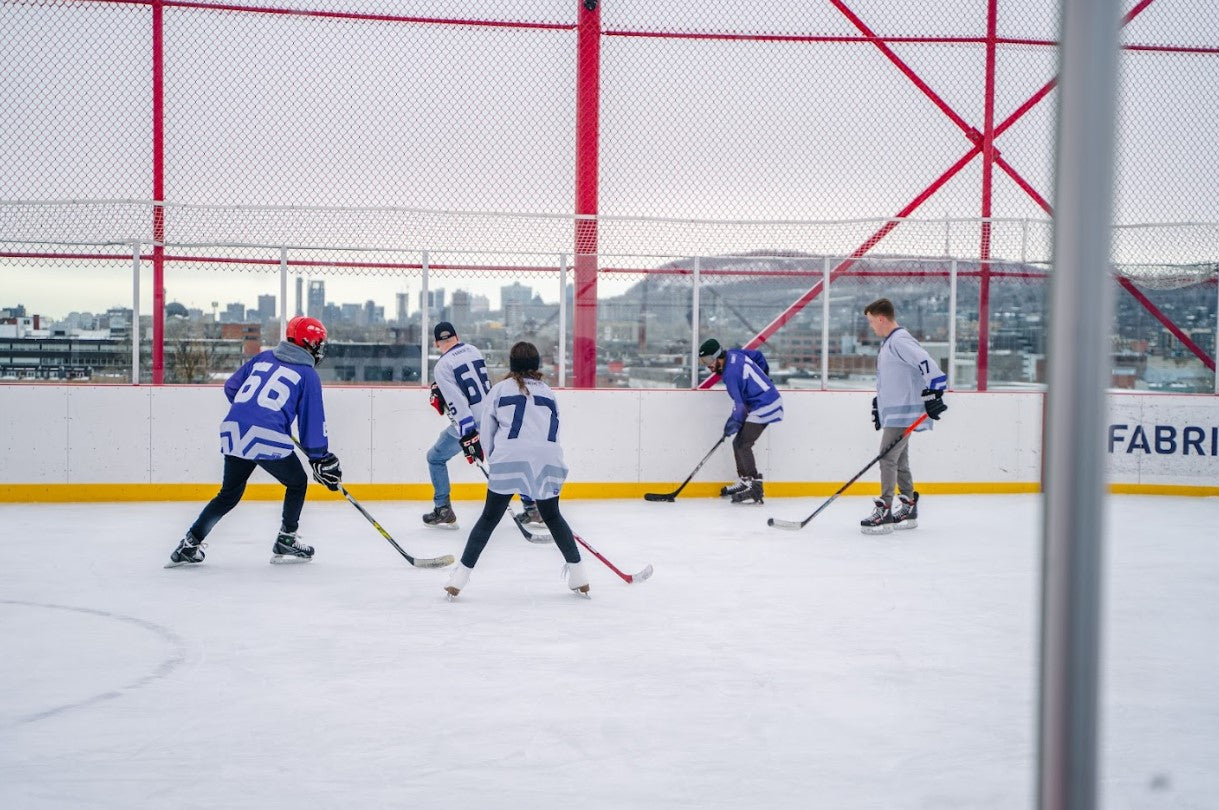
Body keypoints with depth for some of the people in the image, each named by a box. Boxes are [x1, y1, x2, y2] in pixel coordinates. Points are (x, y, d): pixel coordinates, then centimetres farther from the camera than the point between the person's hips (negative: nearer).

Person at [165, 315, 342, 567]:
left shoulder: (263, 357, 20)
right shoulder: (308, 375, 5)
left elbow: (231, 387, 25)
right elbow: (313, 423, 3)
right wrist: (323, 460, 9)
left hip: (233, 431, 6)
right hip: (268, 437, -6)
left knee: (230, 493, 21)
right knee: (297, 483, 19)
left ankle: (190, 544, 14)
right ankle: (286, 541, 17)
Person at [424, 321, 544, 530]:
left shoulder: (443, 365, -10)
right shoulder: (473, 350, 10)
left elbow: (457, 401, -18)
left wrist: (468, 438, -21)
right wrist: (439, 392, 18)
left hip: (469, 423, -6)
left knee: (435, 458, 15)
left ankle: (443, 511, 11)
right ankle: (532, 509, 19)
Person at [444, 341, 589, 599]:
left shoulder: (500, 389, 14)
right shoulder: (547, 391, 21)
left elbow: (487, 432, 13)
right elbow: (554, 432, 18)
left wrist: (494, 460, 25)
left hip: (509, 459, -2)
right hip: (547, 459, 2)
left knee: (489, 518, 5)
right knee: (552, 516, 20)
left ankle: (459, 578, 1)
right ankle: (578, 575, 20)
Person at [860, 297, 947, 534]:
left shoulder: (900, 341, -17)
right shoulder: (888, 343, 17)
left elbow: (927, 364, -26)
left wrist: (934, 394, -27)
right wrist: (878, 403, 26)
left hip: (903, 414, -11)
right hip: (893, 414, 11)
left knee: (888, 458, -12)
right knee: (899, 461, 14)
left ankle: (884, 512, -12)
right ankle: (909, 510, 22)